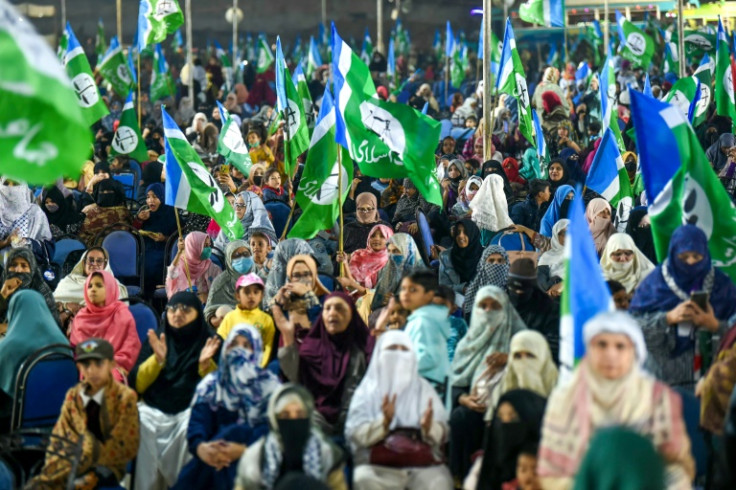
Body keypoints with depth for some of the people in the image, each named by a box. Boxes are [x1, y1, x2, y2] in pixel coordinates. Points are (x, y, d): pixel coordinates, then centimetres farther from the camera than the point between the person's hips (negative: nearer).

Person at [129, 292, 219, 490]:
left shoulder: (210, 342, 7)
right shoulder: (155, 341, 15)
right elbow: (136, 385, 5)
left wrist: (205, 365, -18)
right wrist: (157, 359, -11)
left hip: (192, 410, -2)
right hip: (153, 410, 2)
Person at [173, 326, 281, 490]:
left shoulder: (270, 385, 7)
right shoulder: (210, 384, 14)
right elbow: (197, 422, -1)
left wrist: (243, 449, -28)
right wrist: (200, 447, -26)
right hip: (215, 454, 2)